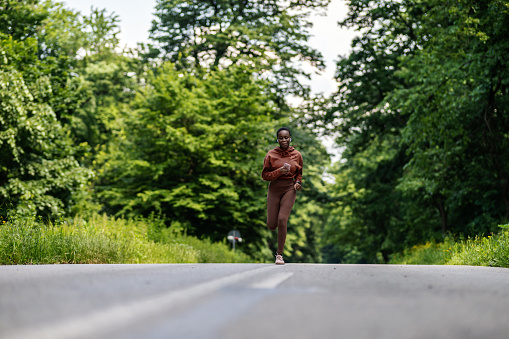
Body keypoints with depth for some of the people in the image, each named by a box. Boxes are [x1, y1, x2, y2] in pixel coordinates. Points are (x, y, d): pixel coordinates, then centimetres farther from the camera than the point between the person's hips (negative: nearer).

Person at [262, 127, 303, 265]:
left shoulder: (296, 155, 2)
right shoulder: (271, 155, -3)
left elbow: (299, 172, 18)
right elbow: (265, 175, -2)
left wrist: (298, 182, -1)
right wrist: (279, 172, -18)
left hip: (289, 189, 0)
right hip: (274, 189, 0)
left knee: (282, 220, -15)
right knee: (271, 225, 0)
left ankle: (279, 254, -2)